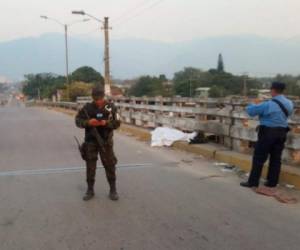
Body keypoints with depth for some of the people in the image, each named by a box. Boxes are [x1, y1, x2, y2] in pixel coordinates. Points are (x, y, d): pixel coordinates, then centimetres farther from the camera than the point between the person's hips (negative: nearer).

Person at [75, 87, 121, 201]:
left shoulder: (111, 107, -5)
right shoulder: (87, 108, -4)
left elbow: (117, 123, -6)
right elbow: (78, 120, -2)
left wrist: (106, 123, -23)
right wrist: (88, 122, -21)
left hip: (105, 141, 0)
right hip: (91, 141, 1)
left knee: (110, 165, 5)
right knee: (90, 166, 6)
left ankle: (113, 189, 18)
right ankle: (90, 190, 20)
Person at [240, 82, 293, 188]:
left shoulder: (268, 104, -17)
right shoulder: (289, 104, 5)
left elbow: (250, 110, -14)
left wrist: (252, 105, 10)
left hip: (268, 132, -7)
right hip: (281, 132, 7)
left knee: (259, 158, 0)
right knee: (276, 158, 11)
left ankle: (253, 182, 3)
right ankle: (272, 182, 16)